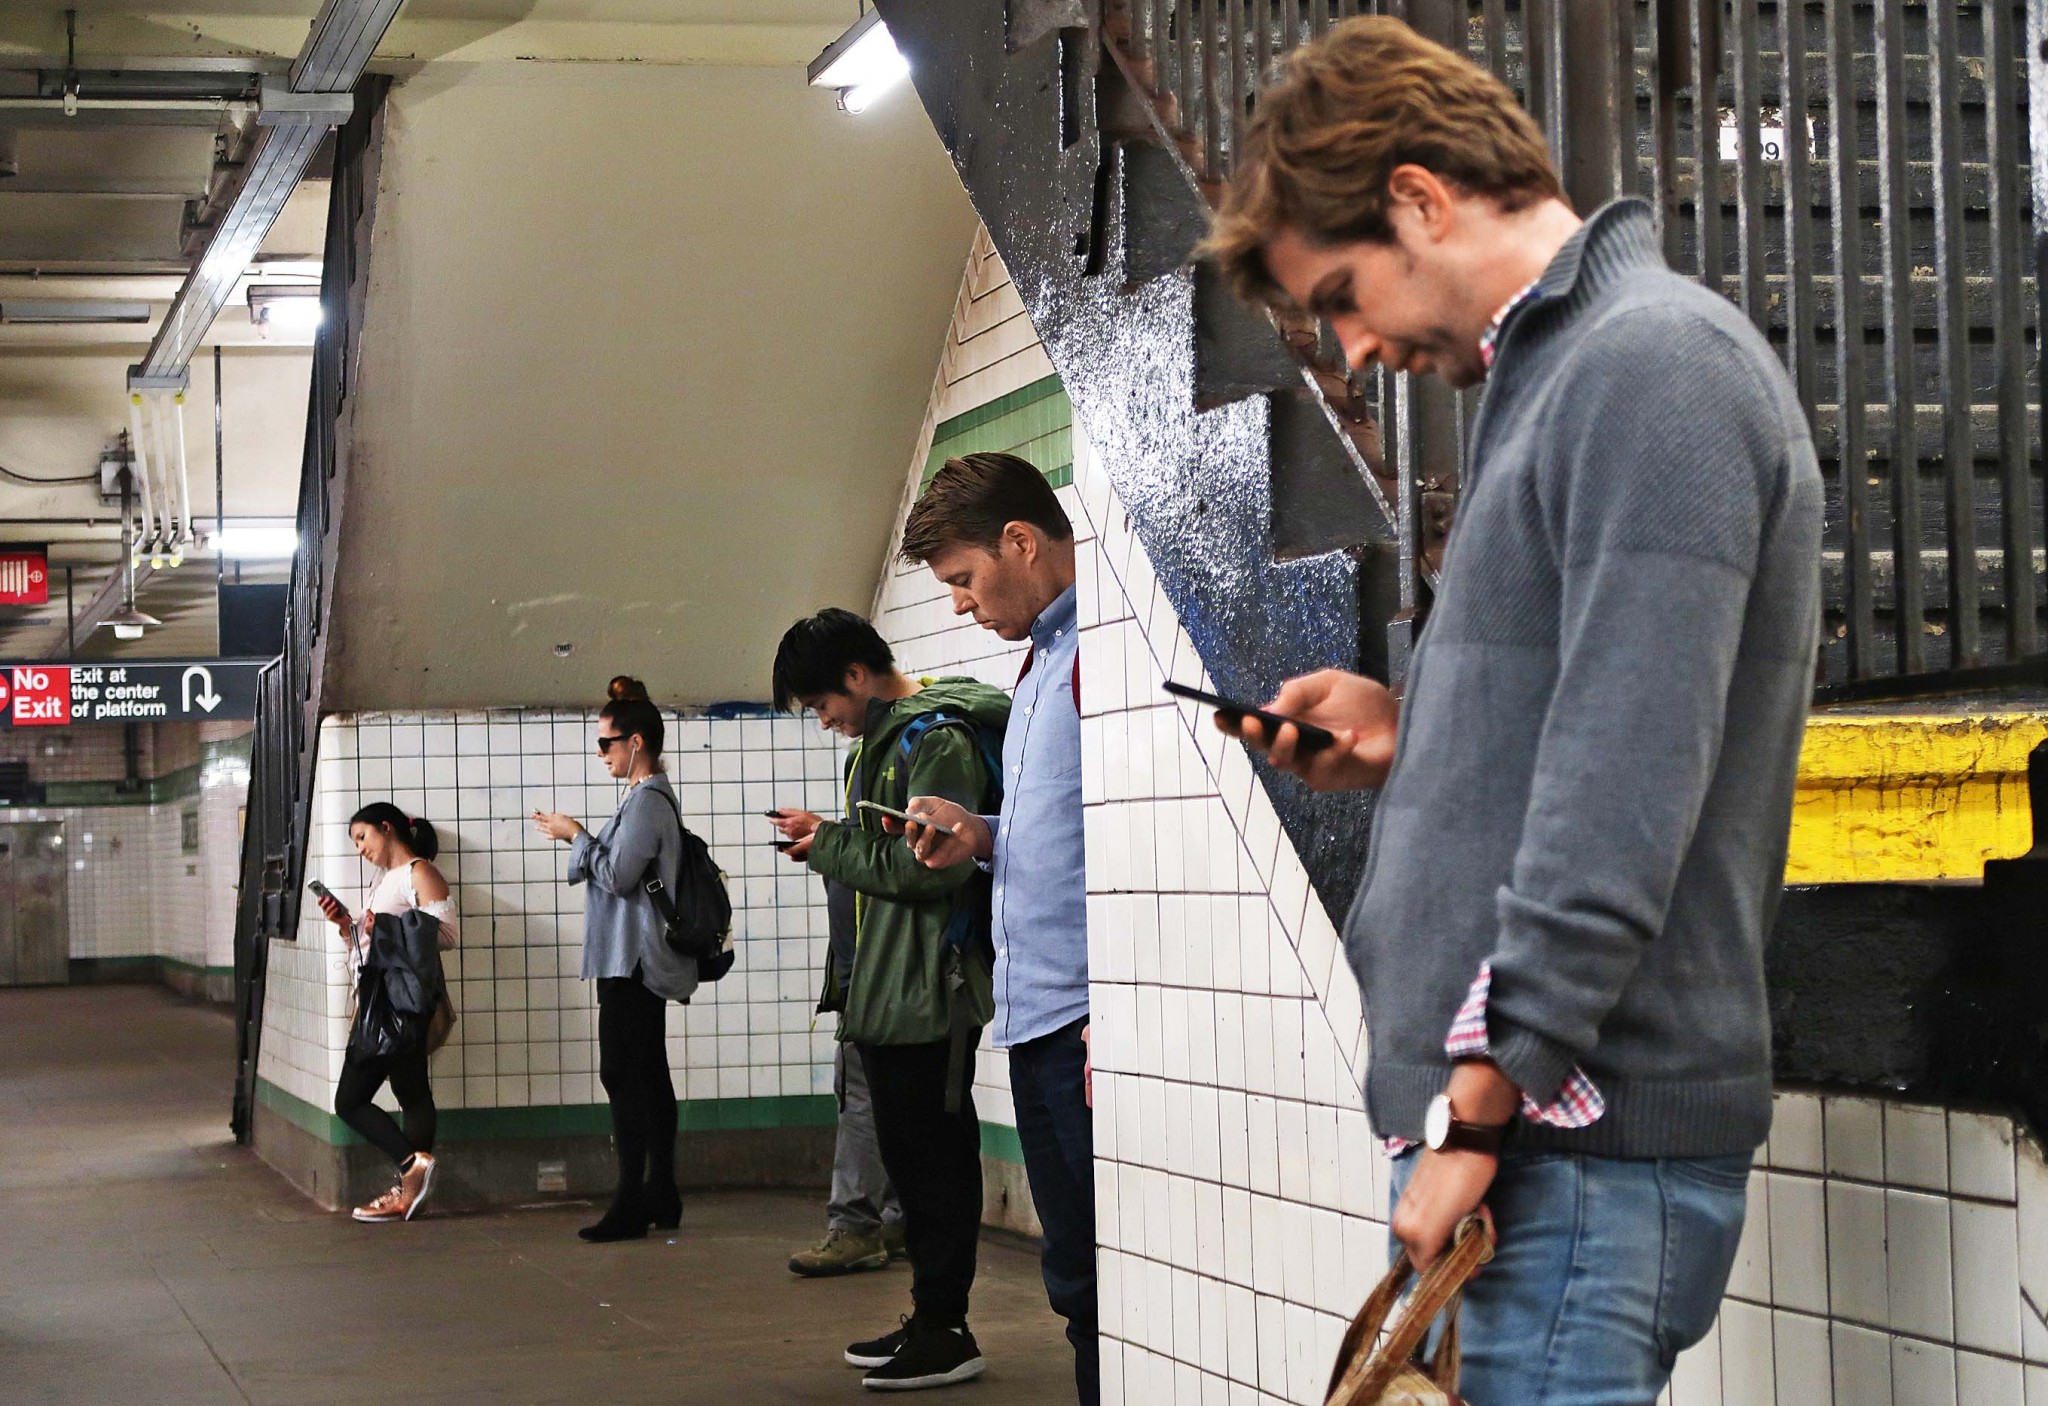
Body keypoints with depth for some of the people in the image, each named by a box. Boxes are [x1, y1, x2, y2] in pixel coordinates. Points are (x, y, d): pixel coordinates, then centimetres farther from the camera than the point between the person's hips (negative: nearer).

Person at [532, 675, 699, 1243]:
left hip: (631, 960, -11)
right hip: (640, 959, 11)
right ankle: (661, 1196, 15)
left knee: (622, 1074, -11)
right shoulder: (652, 796, 18)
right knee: (649, 1074, 11)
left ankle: (631, 1205, -12)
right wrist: (576, 837, 14)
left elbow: (618, 875, -20)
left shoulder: (647, 801, -14)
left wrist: (576, 835, -8)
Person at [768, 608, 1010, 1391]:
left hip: (930, 993, -10)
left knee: (931, 1154, -5)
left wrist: (831, 847, -12)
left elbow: (932, 865, -23)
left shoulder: (937, 738, -14)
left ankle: (945, 1333, 1)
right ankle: (930, 1321, 22)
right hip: (890, 991, 10)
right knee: (912, 1151, 14)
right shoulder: (888, 737, 17)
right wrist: (827, 841, 2)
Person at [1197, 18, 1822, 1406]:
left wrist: (1482, 1101, -19)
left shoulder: (1657, 362, -11)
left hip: (1579, 1142, -9)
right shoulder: (1559, 370, 19)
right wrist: (1414, 735, 10)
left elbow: (1629, 786, -19)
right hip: (1533, 1128, 9)